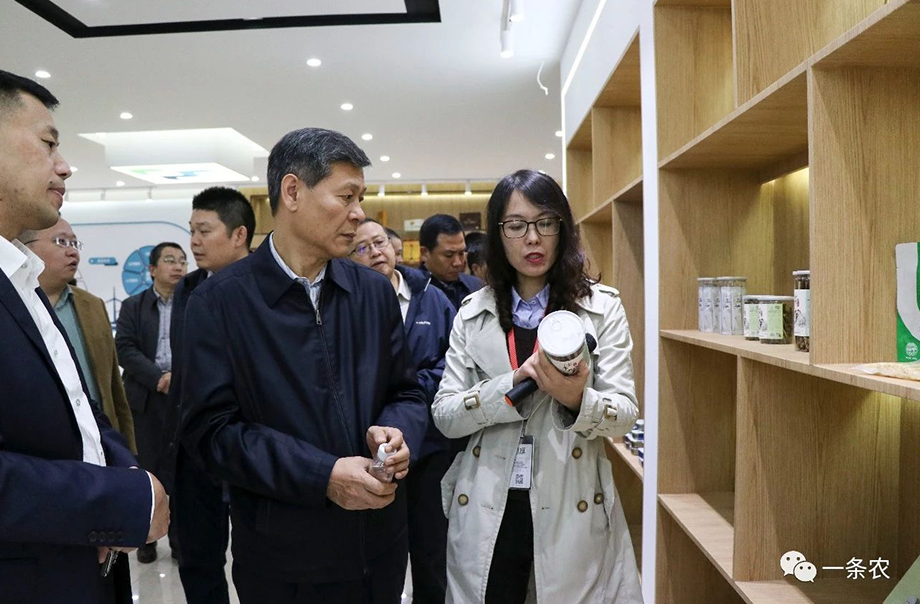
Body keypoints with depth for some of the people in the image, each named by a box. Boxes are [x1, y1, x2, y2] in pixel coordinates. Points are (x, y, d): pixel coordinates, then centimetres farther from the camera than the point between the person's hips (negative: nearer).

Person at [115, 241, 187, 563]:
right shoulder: (133, 306, 8)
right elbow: (125, 349, -3)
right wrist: (159, 377, -15)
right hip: (147, 396, 1)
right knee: (148, 468, 6)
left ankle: (180, 537, 17)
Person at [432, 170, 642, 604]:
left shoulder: (601, 307, -2)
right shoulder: (473, 312, 2)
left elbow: (624, 414, -5)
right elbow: (444, 416, -3)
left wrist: (576, 401, -26)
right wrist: (515, 382, -19)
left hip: (572, 511, -1)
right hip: (485, 514, 2)